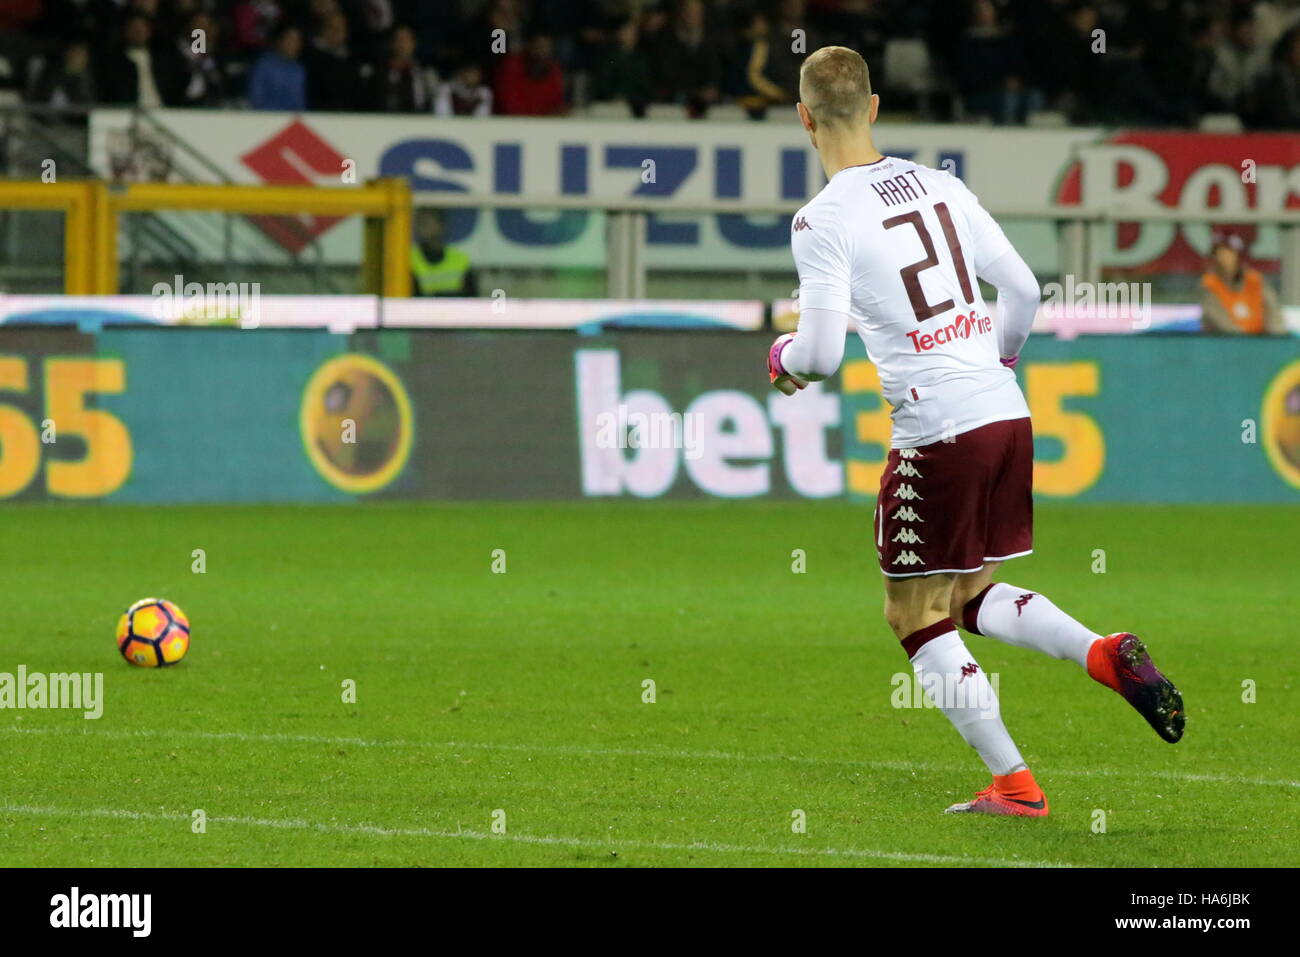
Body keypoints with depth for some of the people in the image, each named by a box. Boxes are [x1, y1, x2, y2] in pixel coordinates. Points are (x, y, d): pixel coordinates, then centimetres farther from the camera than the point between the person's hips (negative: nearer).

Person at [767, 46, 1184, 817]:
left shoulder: (823, 220, -10)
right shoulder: (938, 185, 9)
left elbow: (821, 355, -14)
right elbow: (1024, 290, 12)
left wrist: (783, 356, 10)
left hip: (937, 430, -7)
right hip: (1008, 414, 7)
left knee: (918, 618, 7)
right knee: (976, 597, 22)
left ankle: (1014, 784, 4)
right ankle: (1106, 653, -2)